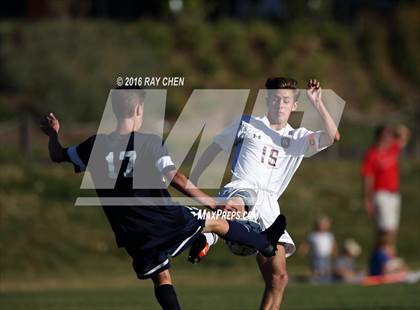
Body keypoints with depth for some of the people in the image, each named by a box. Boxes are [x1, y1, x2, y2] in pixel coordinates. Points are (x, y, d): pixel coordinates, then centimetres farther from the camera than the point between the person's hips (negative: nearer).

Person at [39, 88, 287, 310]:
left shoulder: (96, 146, -5)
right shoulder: (150, 143, -14)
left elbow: (58, 156, 7)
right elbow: (176, 179, -19)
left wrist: (53, 135, 27)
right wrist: (212, 203, -15)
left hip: (134, 234, 2)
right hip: (167, 220, -2)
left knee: (161, 278, 15)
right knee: (216, 222, 23)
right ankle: (266, 243, 44)